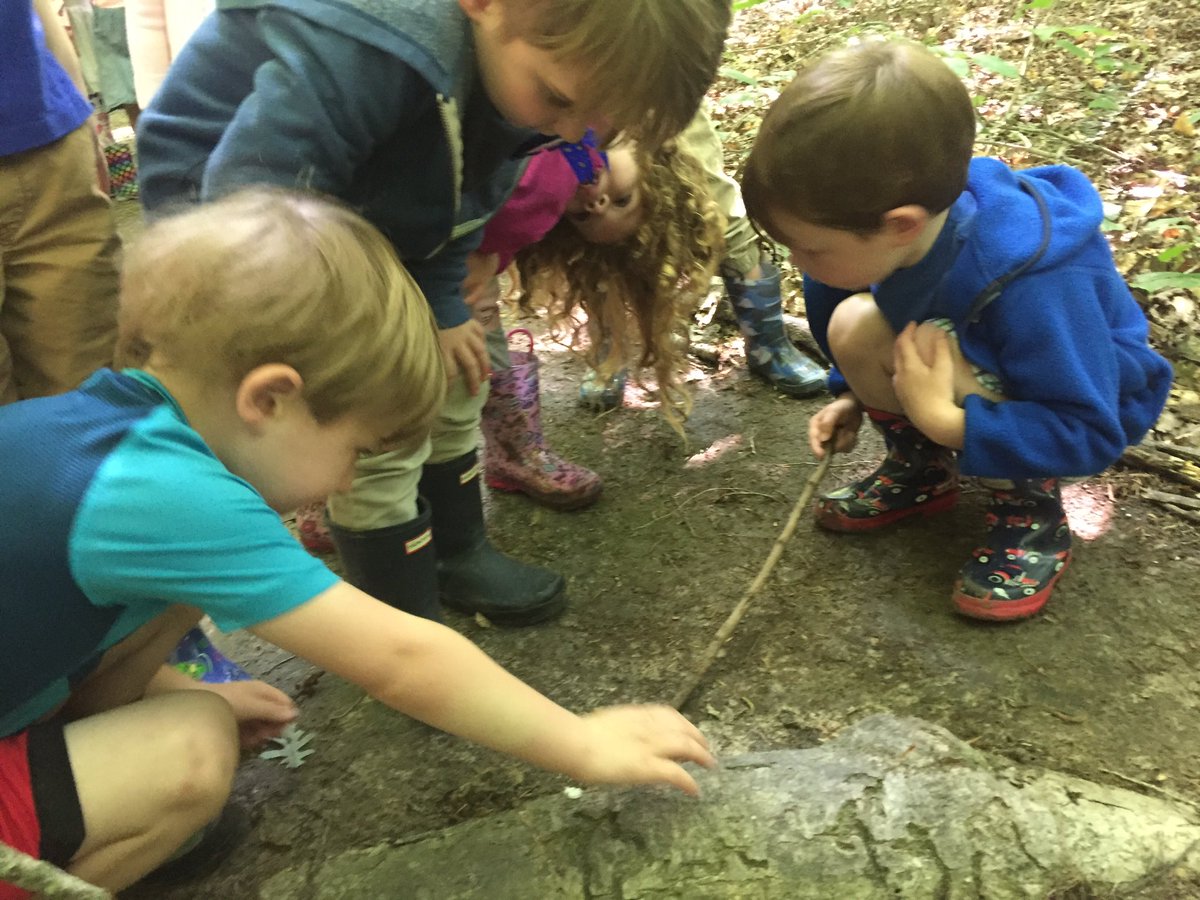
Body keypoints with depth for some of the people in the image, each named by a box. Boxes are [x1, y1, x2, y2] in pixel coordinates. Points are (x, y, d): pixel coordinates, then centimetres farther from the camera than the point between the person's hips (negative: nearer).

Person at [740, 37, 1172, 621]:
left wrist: (947, 423, -38)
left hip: (1087, 398, -6)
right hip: (984, 365, 6)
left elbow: (1088, 433, -32)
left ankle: (1031, 507, -12)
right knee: (853, 326, -19)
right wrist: (857, 396, -4)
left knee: (927, 343, -33)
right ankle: (921, 470, 5)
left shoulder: (1032, 287, -39)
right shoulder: (899, 235, -20)